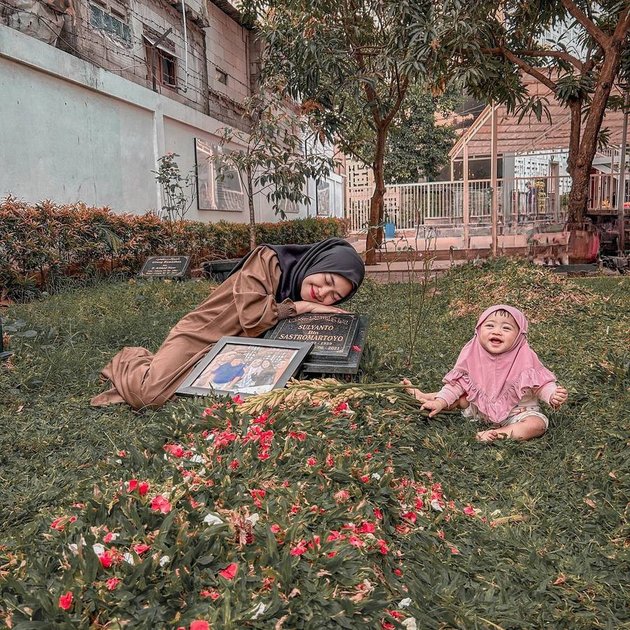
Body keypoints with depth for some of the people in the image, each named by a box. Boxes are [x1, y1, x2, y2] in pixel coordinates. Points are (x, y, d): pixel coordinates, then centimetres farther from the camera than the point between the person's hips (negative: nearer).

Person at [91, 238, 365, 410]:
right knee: (151, 395, -21)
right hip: (201, 337, -7)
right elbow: (251, 315, -30)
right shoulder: (266, 260, -21)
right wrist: (302, 306, -22)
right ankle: (128, 363, 16)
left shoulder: (307, 303, 0)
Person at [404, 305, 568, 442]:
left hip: (516, 412, -3)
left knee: (538, 424, -27)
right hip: (480, 407, 3)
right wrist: (440, 402, -17)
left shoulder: (525, 358, -18)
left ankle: (498, 434, -35)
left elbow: (540, 383, -13)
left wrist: (553, 395, -35)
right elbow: (457, 383, -6)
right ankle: (422, 397, 14)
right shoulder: (472, 355, -11)